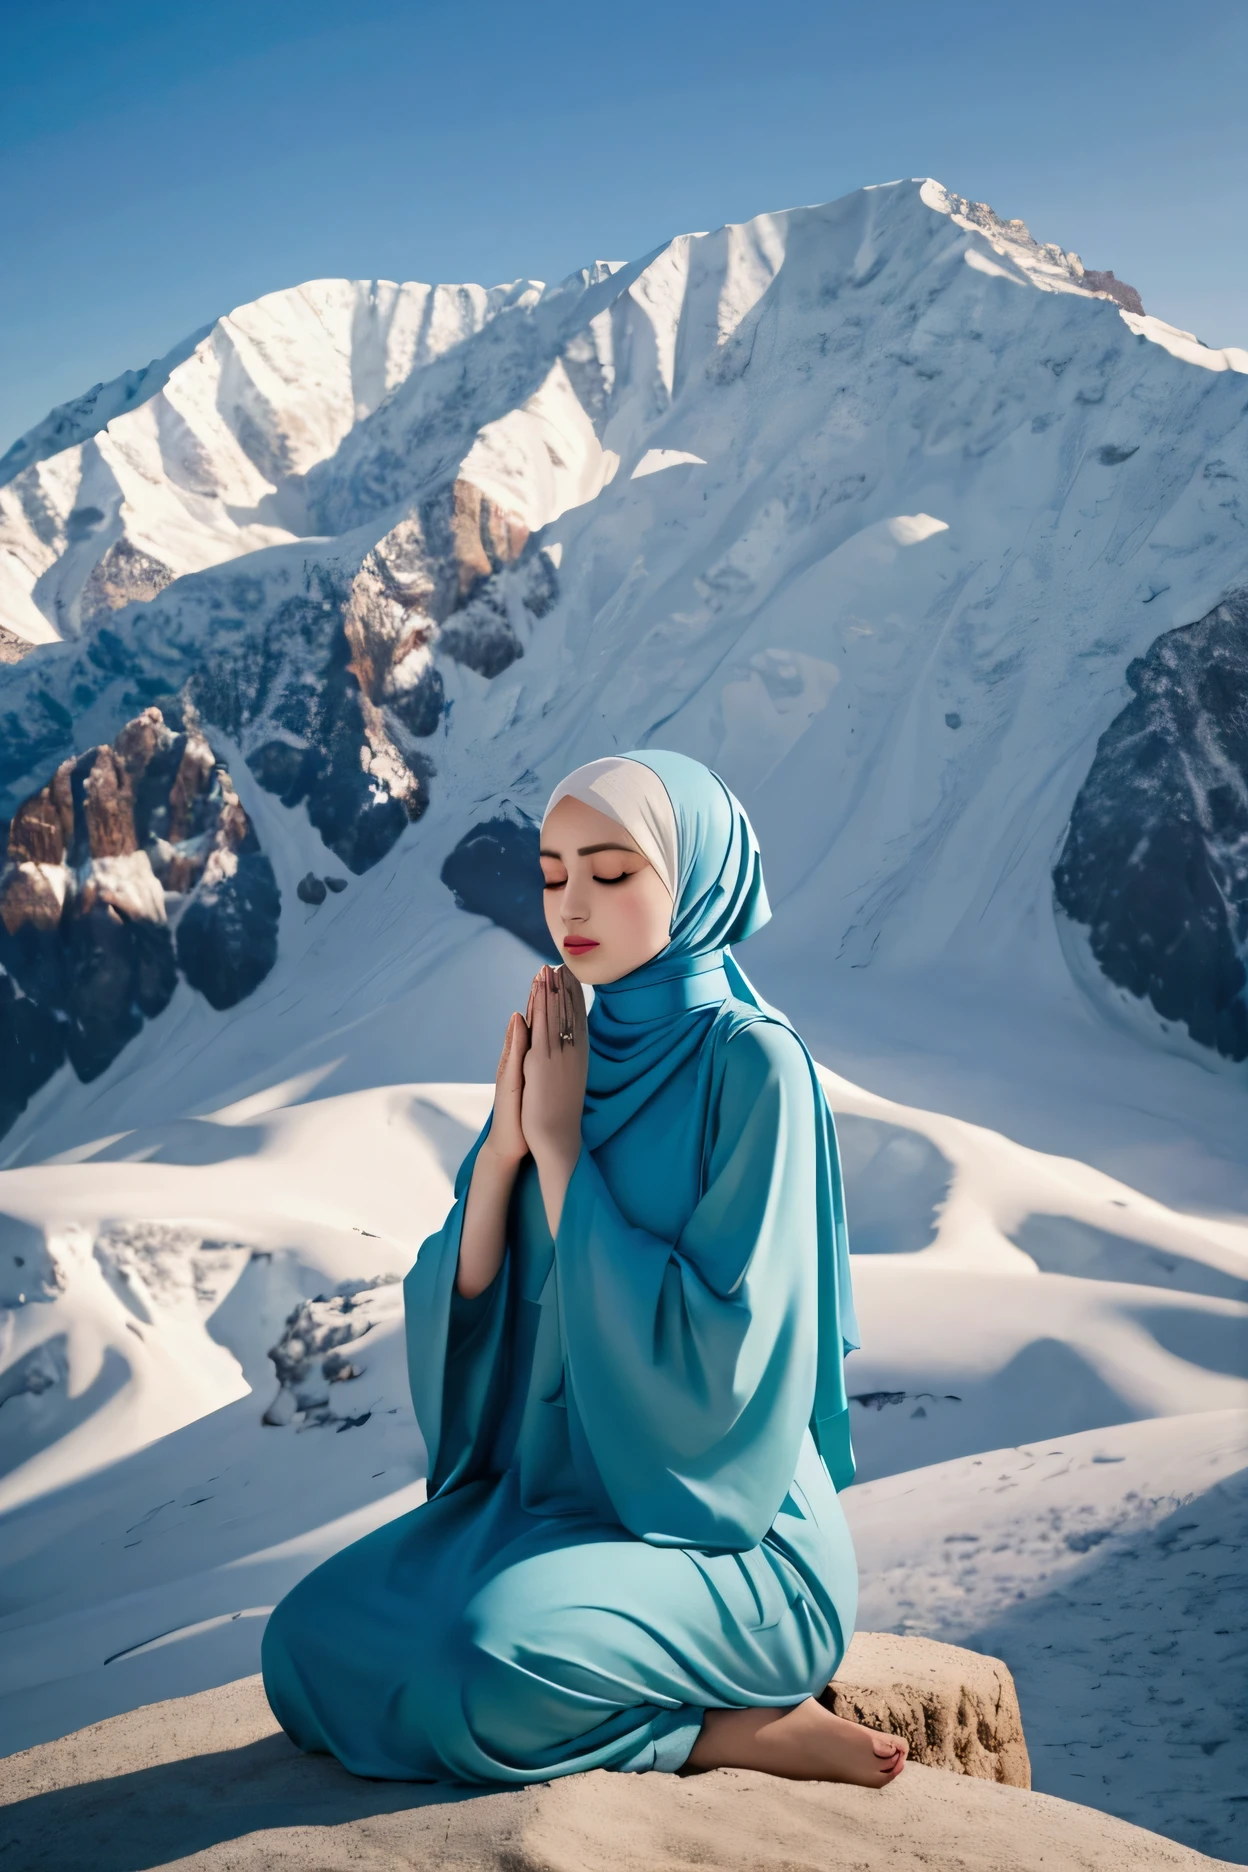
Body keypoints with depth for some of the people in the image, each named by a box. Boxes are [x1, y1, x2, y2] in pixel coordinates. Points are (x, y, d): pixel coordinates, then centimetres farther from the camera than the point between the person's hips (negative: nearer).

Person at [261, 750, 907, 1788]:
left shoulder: (751, 1063, -14)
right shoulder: (563, 1059, 6)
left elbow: (710, 1344, -21)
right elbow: (463, 1302, 3)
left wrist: (560, 1144, -17)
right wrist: (505, 1140, -13)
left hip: (719, 1527, -8)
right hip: (557, 1492, 8)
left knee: (483, 1661, -33)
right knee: (310, 1644, -10)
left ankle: (742, 1722, -7)